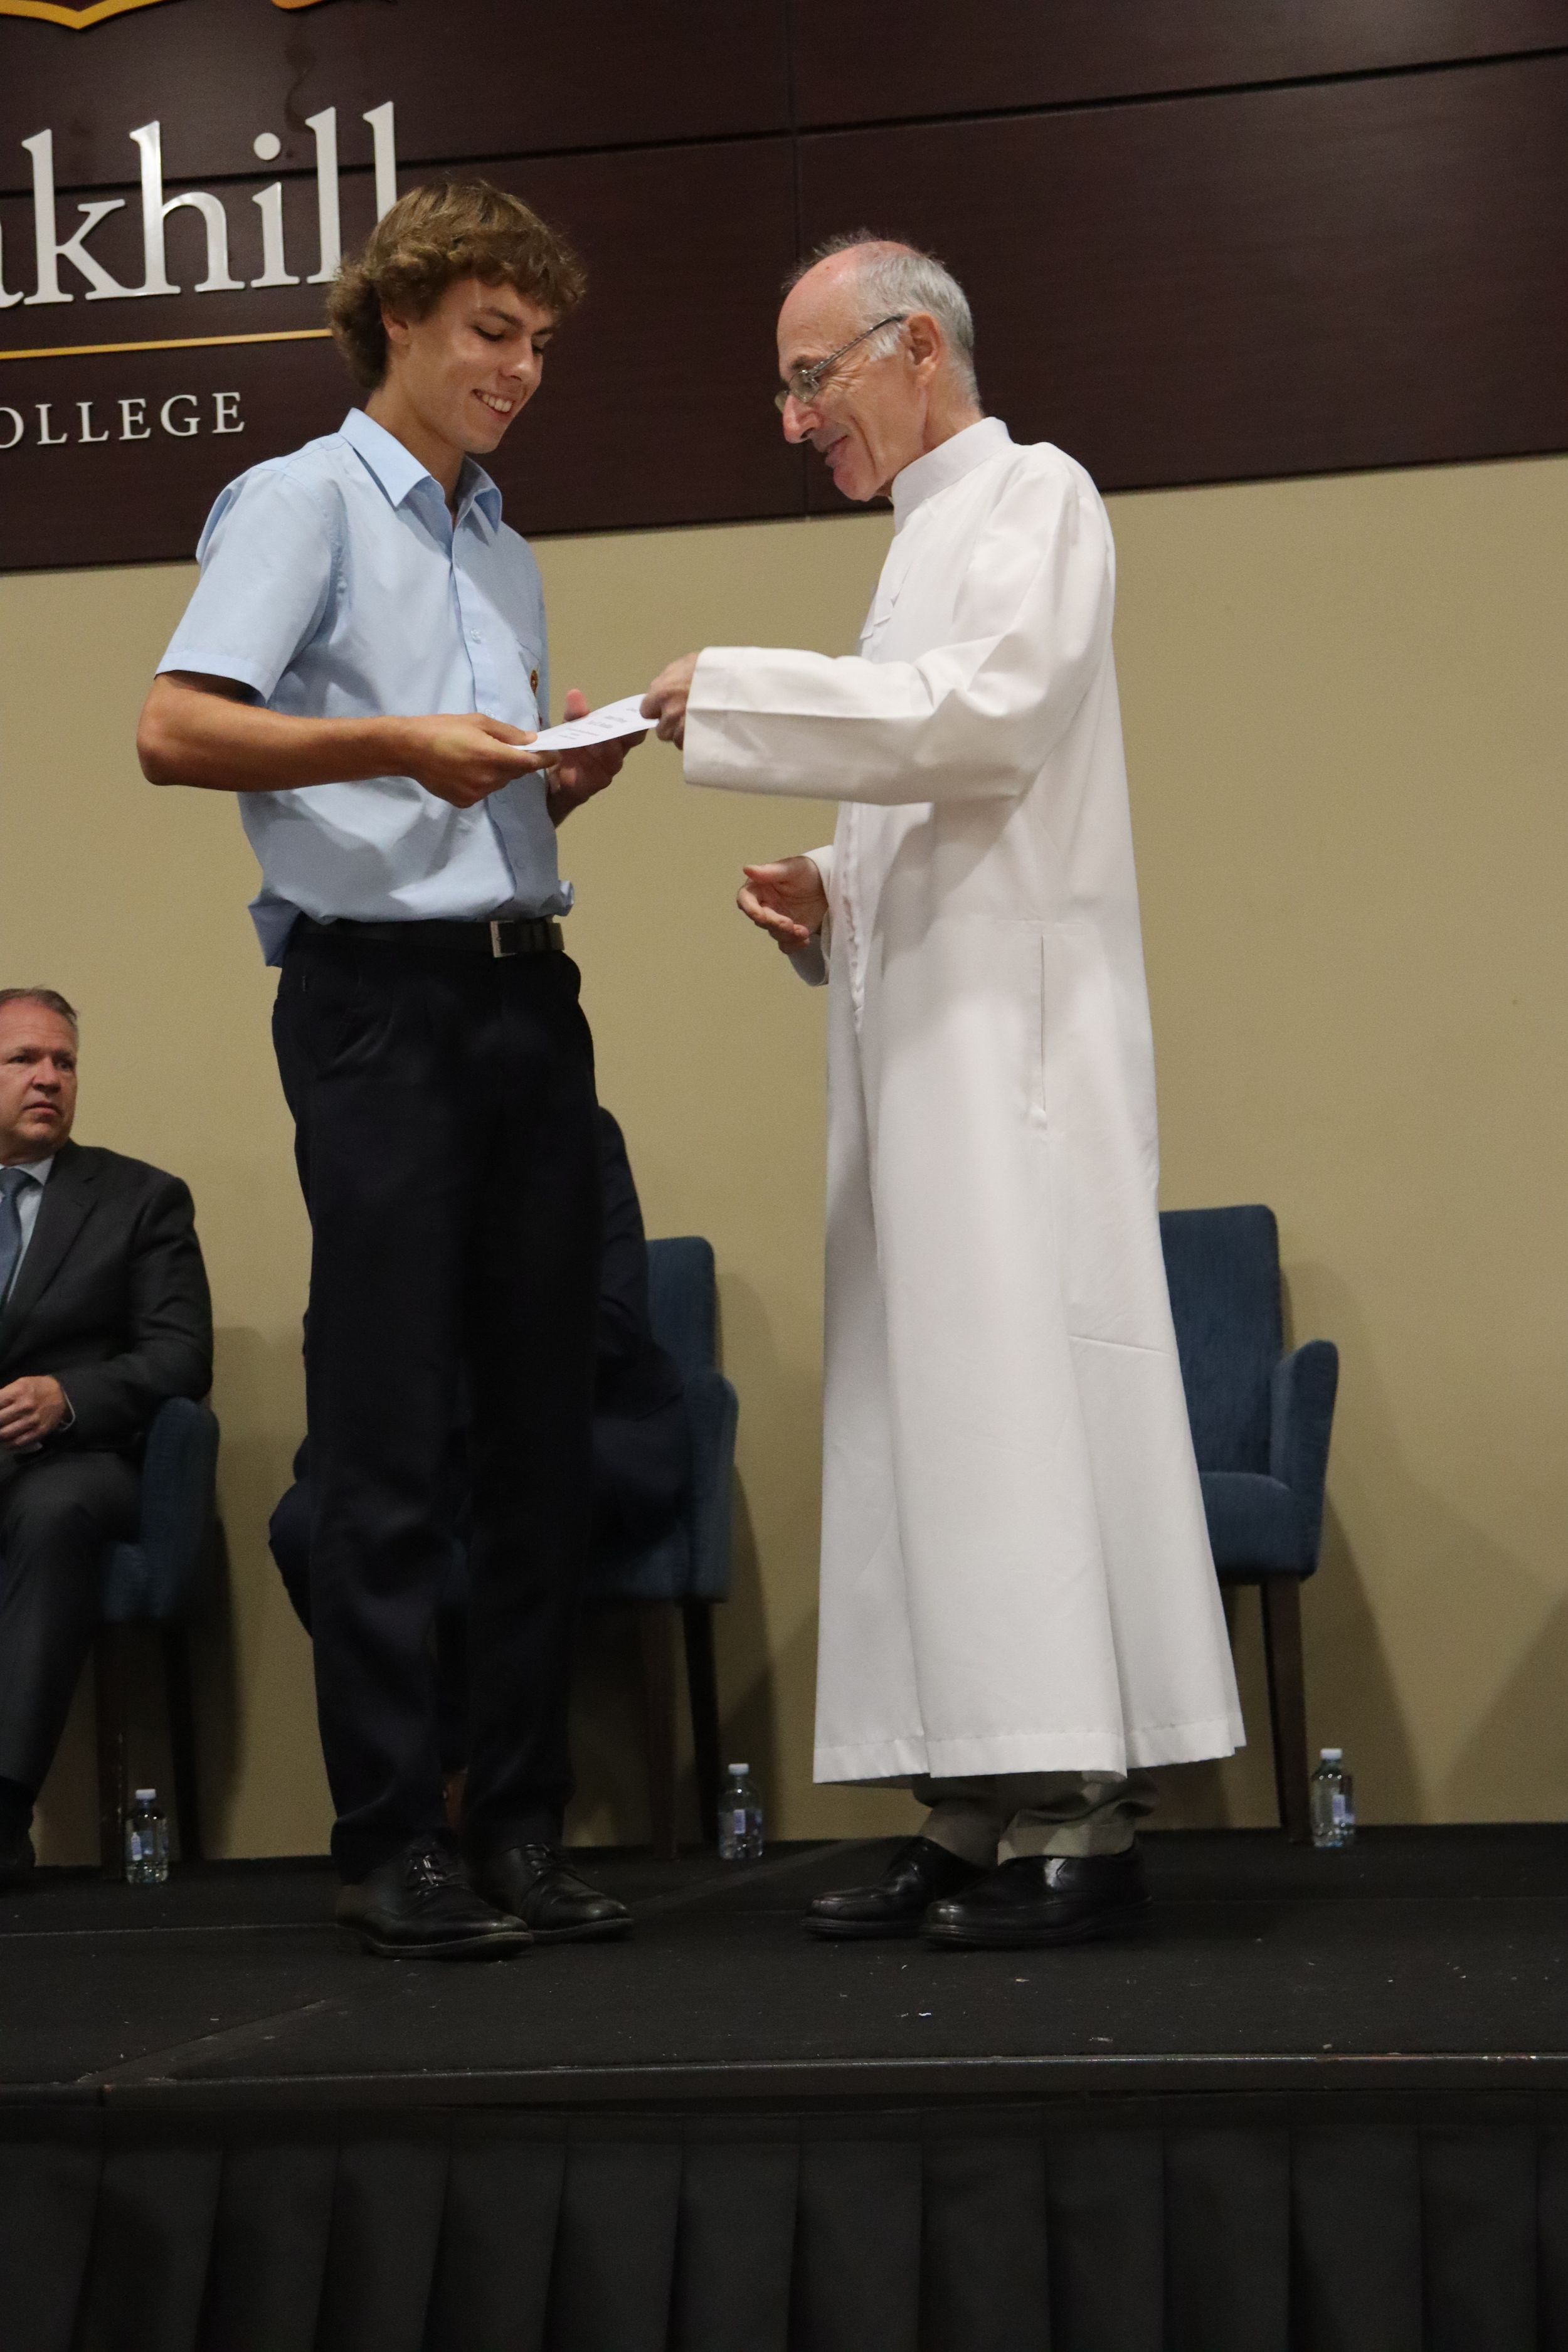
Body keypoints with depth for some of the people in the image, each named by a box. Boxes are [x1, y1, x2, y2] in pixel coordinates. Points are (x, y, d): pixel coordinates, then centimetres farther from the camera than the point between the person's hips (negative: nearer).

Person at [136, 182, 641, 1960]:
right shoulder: (303, 502, 1)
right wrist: (400, 744, -19)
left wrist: (570, 772, 6)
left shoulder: (507, 555, 23)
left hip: (529, 993, 7)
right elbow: (175, 731, -11)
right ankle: (390, 1845, 0)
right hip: (378, 994, -7)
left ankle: (521, 1828, 12)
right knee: (385, 1434, -6)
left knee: (542, 1426, 5)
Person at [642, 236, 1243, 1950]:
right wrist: (828, 908, 10)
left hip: (1010, 1025, -9)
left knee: (1021, 1379, -12)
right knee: (930, 1402, 4)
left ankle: (1078, 1820, -10)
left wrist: (737, 693, -13)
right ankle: (978, 1812, 5)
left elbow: (989, 711, -17)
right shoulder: (929, 540, 25)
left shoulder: (1033, 494, 0)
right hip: (921, 1038, 9)